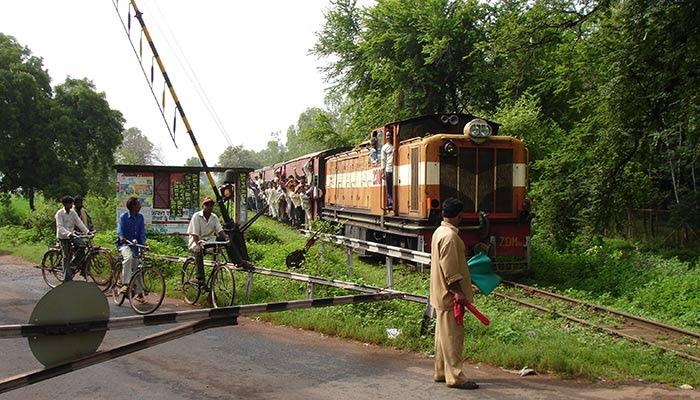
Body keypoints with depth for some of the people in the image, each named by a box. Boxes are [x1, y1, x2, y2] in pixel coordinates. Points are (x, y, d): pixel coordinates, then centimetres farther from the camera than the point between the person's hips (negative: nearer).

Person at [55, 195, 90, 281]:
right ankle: (67, 277, 3)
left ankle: (74, 263, 0)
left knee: (82, 246, -21)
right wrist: (68, 234, -38)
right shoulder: (60, 213, -13)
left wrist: (87, 231, -11)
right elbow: (60, 227, -22)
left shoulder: (73, 212, 5)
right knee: (66, 257, -5)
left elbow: (79, 222, 1)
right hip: (63, 237, -5)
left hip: (72, 234, 5)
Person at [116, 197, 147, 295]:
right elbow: (120, 229, -20)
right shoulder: (123, 217, -8)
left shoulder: (140, 217, 4)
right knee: (128, 257, -35)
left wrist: (143, 242, -20)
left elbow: (142, 231, -3)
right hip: (124, 244, -5)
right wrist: (121, 237, -43)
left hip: (135, 245, 5)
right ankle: (125, 284, -35)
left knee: (136, 267, 8)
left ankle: (139, 293, 18)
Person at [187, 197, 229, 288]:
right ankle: (200, 278, -38)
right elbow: (195, 233, -14)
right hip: (197, 241, -5)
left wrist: (225, 236, -26)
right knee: (199, 251, -34)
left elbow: (220, 230, -4)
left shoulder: (214, 217, 8)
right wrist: (197, 244, -31)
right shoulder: (196, 216, -6)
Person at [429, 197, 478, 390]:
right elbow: (449, 268, -24)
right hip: (450, 294, -10)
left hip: (441, 293, 10)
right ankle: (455, 377, -1)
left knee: (443, 333, 15)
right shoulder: (450, 236, -19)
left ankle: (441, 372, 23)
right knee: (453, 334, -5)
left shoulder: (439, 232, 12)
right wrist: (458, 292, -22)